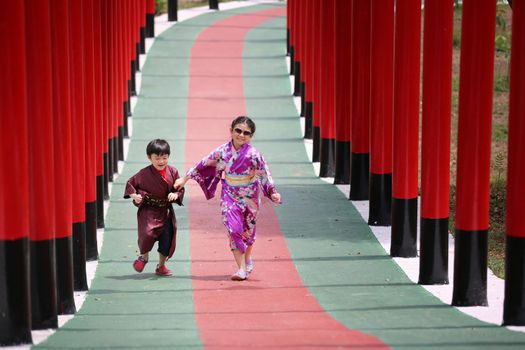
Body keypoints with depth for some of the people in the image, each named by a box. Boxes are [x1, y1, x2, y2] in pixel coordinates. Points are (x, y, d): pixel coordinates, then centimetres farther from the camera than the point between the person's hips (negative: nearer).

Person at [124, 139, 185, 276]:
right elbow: (130, 183, 3)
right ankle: (144, 256, 8)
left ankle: (161, 266, 26)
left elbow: (180, 188, 8)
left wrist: (175, 195, -13)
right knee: (147, 233, -23)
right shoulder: (144, 174, -9)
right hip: (148, 210, -3)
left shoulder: (172, 172, -1)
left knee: (167, 238, 4)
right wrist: (134, 195, -13)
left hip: (166, 211, 3)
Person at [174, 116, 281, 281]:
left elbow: (265, 174, -12)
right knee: (233, 228, -11)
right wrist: (185, 178, 6)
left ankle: (247, 258, 42)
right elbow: (203, 164, 1)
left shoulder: (253, 154, -15)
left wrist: (273, 193, -22)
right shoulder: (223, 150, -8)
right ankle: (242, 268, -11)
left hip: (249, 196, -1)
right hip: (229, 195, 1)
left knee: (248, 229, 14)